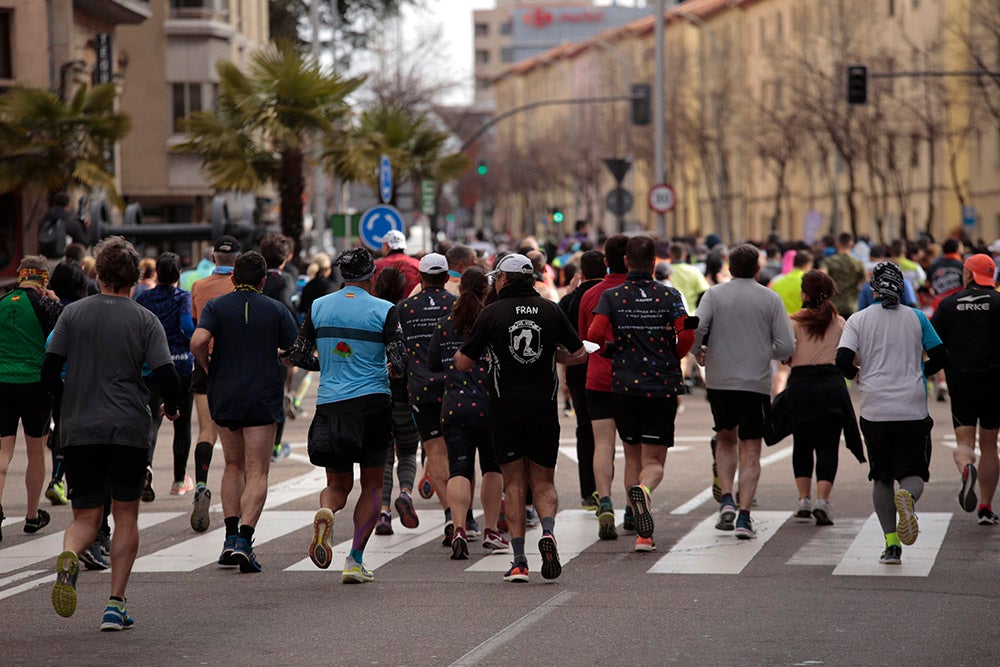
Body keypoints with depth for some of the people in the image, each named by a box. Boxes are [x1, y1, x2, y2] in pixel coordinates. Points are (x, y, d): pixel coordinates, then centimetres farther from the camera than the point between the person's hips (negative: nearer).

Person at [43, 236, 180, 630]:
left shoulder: (73, 314, 3)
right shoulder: (145, 320, -1)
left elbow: (49, 373, 0)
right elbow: (166, 376, -10)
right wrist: (171, 408, 12)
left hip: (79, 430, 1)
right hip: (129, 430, -1)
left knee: (86, 516, 9)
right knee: (126, 515, 12)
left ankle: (68, 555, -27)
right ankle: (116, 605, 7)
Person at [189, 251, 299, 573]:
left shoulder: (216, 306, 0)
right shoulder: (276, 310, 0)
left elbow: (198, 341, -15)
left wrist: (208, 366, 3)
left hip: (224, 396, 2)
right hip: (264, 399, -2)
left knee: (234, 466, 19)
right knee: (257, 473, -2)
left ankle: (231, 535, 10)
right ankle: (244, 539, -19)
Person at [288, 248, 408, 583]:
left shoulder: (318, 307, 4)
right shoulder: (384, 310, -6)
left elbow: (298, 356, 8)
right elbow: (399, 363, -11)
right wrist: (396, 383, 11)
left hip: (329, 404, 3)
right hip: (373, 403, -2)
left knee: (338, 484, 14)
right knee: (372, 485, 12)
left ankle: (325, 510, -22)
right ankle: (355, 560, 2)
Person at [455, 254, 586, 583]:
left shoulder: (491, 313, -4)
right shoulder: (550, 310, 2)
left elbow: (463, 363, -1)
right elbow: (579, 355, 5)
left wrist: (459, 351, 21)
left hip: (505, 409, -1)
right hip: (544, 408, 1)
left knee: (514, 483, 7)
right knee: (543, 481, 12)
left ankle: (519, 561, 1)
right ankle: (548, 532, -17)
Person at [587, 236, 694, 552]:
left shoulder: (611, 296, 0)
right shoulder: (669, 296, -1)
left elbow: (595, 334, -14)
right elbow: (686, 336, -12)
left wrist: (609, 346, 7)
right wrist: (672, 359, 7)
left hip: (624, 386, 1)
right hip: (662, 386, -1)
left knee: (632, 454, 16)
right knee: (654, 462, 3)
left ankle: (644, 531, 9)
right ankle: (643, 489, -33)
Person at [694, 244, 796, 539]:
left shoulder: (714, 294, 0)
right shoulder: (771, 299, 0)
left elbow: (695, 329, -12)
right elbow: (786, 347, -4)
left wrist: (698, 353, 8)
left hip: (719, 381, 1)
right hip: (756, 383, -1)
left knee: (726, 439, 23)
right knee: (750, 453, 4)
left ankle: (726, 500, 7)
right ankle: (744, 517, -6)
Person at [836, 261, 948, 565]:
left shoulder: (858, 320, 2)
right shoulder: (916, 318, 5)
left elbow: (843, 361, -8)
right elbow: (940, 357, 6)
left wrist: (853, 371, 15)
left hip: (875, 411, 0)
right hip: (913, 411, 0)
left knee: (881, 477, 13)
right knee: (913, 473, 4)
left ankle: (891, 543, 4)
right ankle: (907, 497, -33)